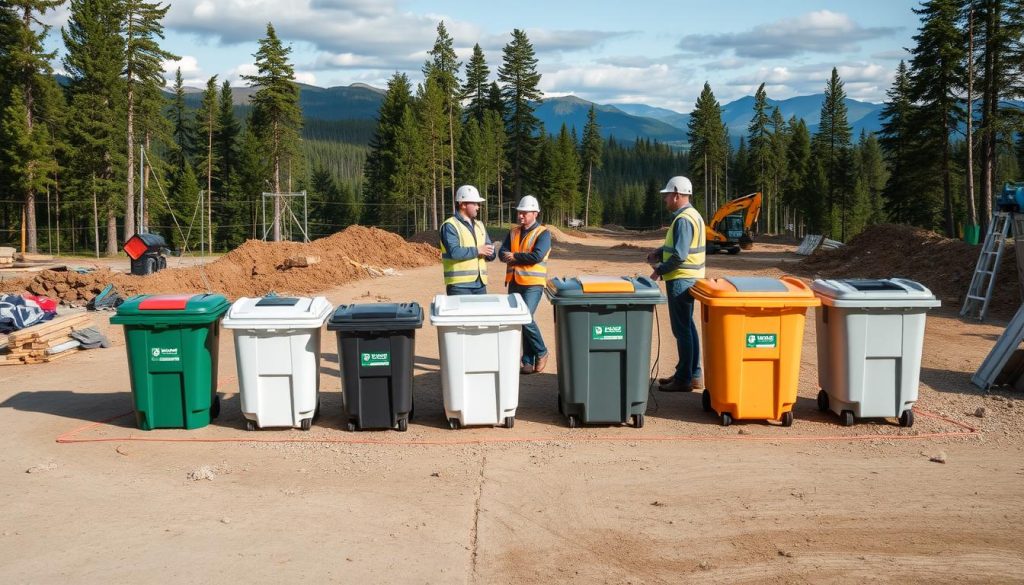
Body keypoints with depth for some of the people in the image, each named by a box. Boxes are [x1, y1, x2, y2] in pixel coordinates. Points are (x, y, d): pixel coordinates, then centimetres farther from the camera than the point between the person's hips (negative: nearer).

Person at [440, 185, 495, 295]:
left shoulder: (479, 225, 19)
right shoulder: (450, 226, -5)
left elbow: (491, 254, 18)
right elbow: (454, 252, -20)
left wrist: (489, 252, -6)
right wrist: (477, 250, -10)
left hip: (480, 284, 7)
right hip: (459, 285, -7)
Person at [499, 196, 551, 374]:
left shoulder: (543, 233, -3)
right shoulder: (513, 232, 16)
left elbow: (537, 256, -17)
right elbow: (502, 252, 5)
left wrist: (515, 256, -7)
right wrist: (523, 257, -13)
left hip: (533, 284, -7)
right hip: (514, 282, 7)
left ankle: (541, 353, 4)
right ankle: (527, 359, 15)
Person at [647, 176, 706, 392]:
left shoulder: (683, 220, -18)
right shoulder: (693, 215, 14)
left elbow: (680, 255, -24)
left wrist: (660, 270, -13)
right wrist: (660, 251, 10)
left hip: (680, 280, -10)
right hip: (689, 278, 10)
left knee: (682, 329, -5)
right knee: (687, 327, 16)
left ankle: (684, 379, 1)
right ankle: (693, 374, 24)